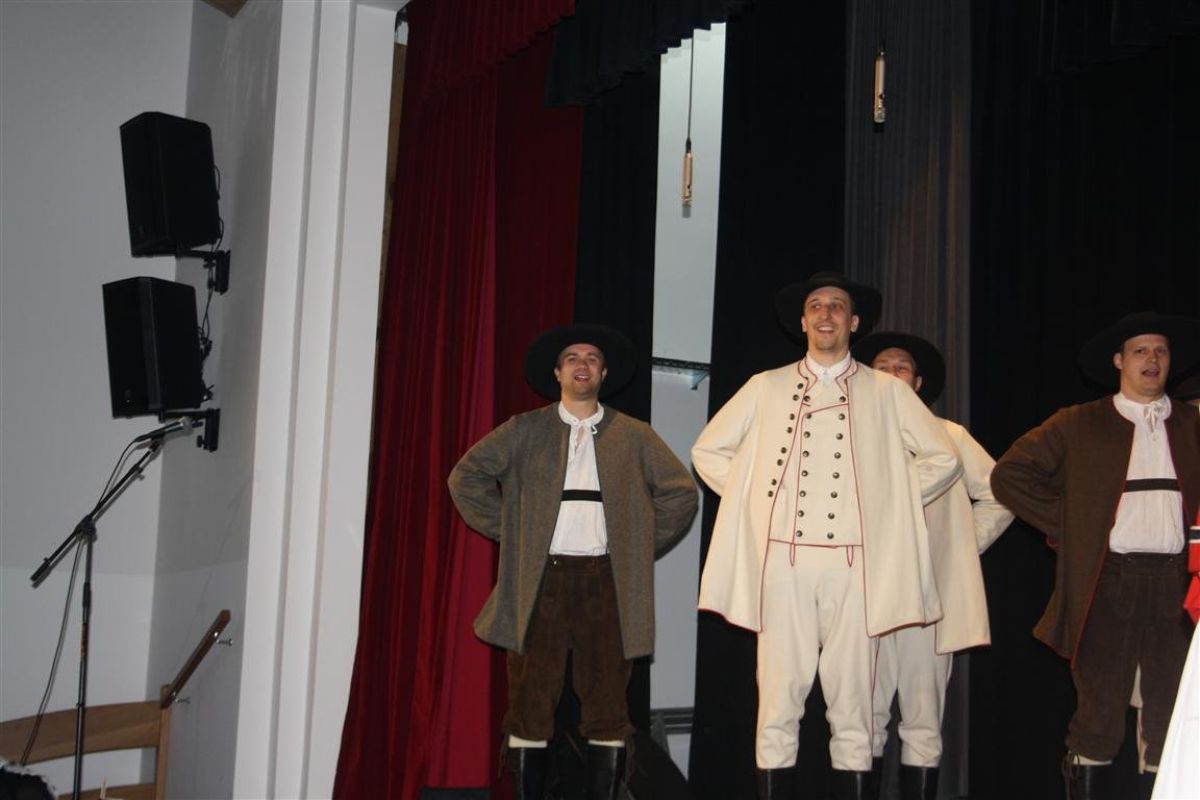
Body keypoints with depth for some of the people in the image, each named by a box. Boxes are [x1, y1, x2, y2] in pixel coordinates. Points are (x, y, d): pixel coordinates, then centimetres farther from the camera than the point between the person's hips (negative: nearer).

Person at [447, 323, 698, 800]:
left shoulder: (633, 436, 8)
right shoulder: (525, 431, 6)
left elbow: (682, 491, 11)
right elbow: (466, 477, 7)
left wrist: (642, 545, 4)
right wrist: (509, 533, 2)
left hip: (605, 581, 1)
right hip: (541, 580, 0)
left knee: (607, 705, 1)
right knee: (531, 705, 1)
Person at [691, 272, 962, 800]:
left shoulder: (885, 392, 10)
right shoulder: (766, 388, 11)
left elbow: (943, 458, 13)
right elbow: (707, 450, 17)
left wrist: (888, 501, 6)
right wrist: (751, 497, 8)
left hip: (852, 563, 0)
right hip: (783, 559, 0)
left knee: (851, 701, 1)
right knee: (779, 697, -1)